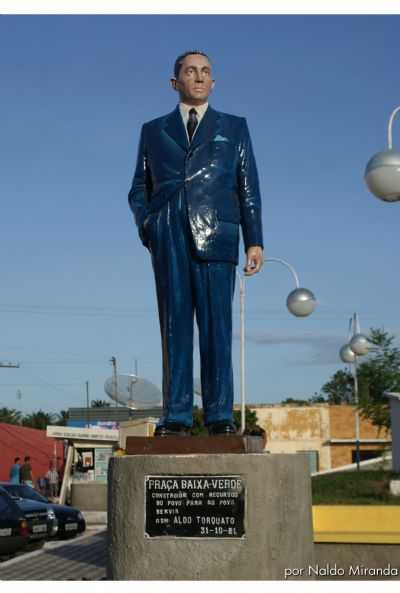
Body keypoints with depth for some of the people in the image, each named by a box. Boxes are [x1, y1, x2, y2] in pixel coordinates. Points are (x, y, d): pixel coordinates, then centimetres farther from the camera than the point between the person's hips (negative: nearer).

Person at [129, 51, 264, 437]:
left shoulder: (234, 127, 18)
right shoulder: (153, 130, 20)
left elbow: (249, 189, 11)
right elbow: (139, 189, 18)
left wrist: (254, 241, 1)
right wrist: (148, 227, -1)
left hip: (216, 235, -1)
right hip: (169, 236, 1)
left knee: (216, 326, -6)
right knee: (174, 325, -2)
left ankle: (220, 416, -4)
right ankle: (175, 417, -2)